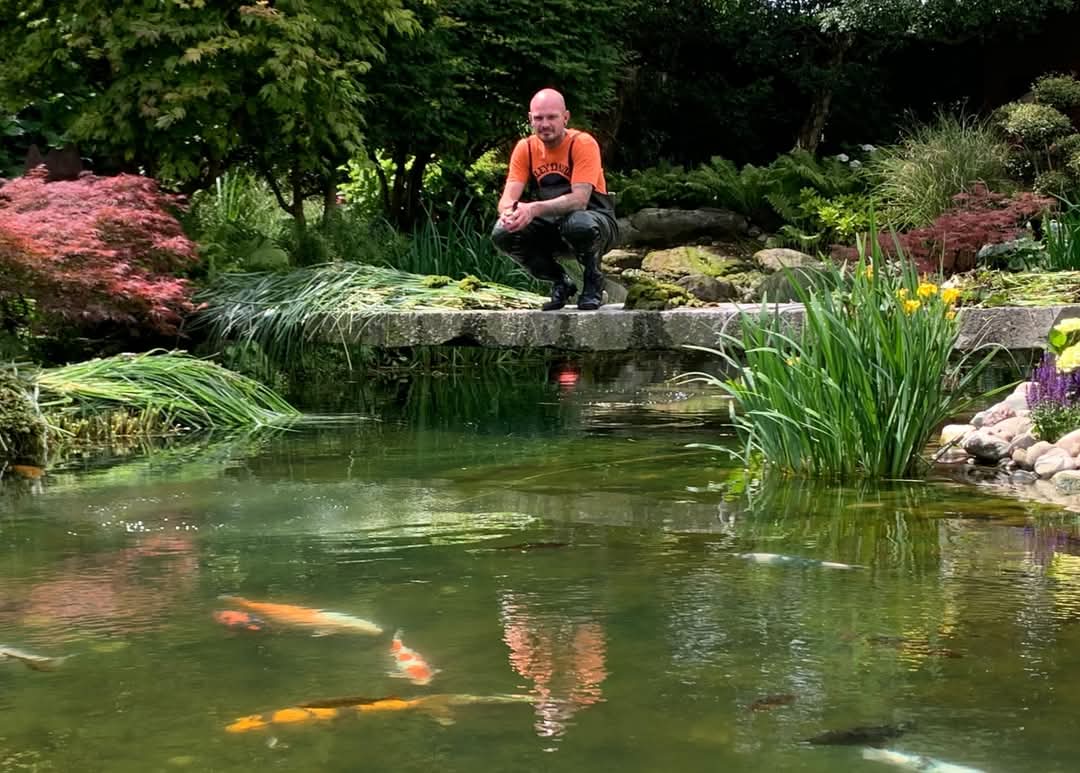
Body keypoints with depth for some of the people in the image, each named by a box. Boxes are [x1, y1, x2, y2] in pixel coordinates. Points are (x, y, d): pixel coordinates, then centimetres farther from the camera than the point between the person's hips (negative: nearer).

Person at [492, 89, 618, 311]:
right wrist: (509, 212, -37)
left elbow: (579, 199, -29)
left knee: (579, 224, -40)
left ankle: (593, 282, -7)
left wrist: (534, 209, -44)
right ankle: (560, 283, 2)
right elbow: (508, 198, -10)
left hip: (594, 219, -5)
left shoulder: (583, 144, -17)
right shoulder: (525, 148, -3)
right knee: (502, 233, -21)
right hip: (550, 227, 5)